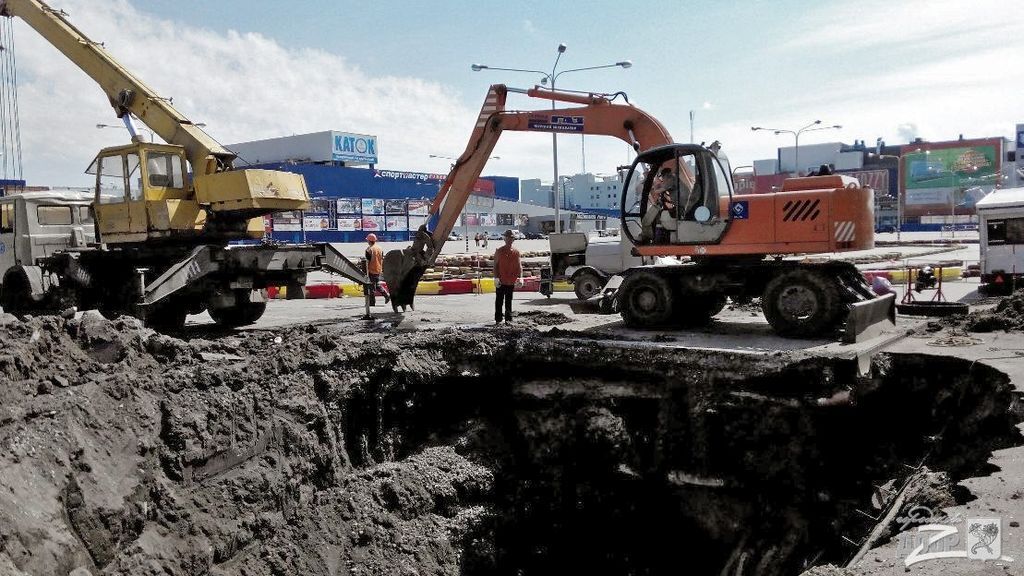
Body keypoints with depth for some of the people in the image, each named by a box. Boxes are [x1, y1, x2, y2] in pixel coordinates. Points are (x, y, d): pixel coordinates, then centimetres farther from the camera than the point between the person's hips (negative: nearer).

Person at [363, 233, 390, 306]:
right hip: (379, 270, 6)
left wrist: (367, 272, -14)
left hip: (372, 271, -6)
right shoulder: (380, 248, 6)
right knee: (377, 285, 21)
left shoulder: (369, 249, -14)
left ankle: (372, 302, 6)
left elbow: (367, 262, -15)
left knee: (371, 287, 2)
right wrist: (382, 269, 21)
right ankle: (387, 295, 12)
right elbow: (382, 260, 11)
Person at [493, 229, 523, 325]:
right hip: (501, 281, -2)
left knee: (509, 301, 11)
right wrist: (496, 277, -9)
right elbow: (495, 265, -1)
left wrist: (520, 278, -9)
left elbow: (519, 266, 3)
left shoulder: (516, 252, 3)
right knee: (499, 301, 2)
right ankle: (498, 320, 8)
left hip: (511, 281, 2)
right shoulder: (499, 251, -2)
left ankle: (508, 319, 18)